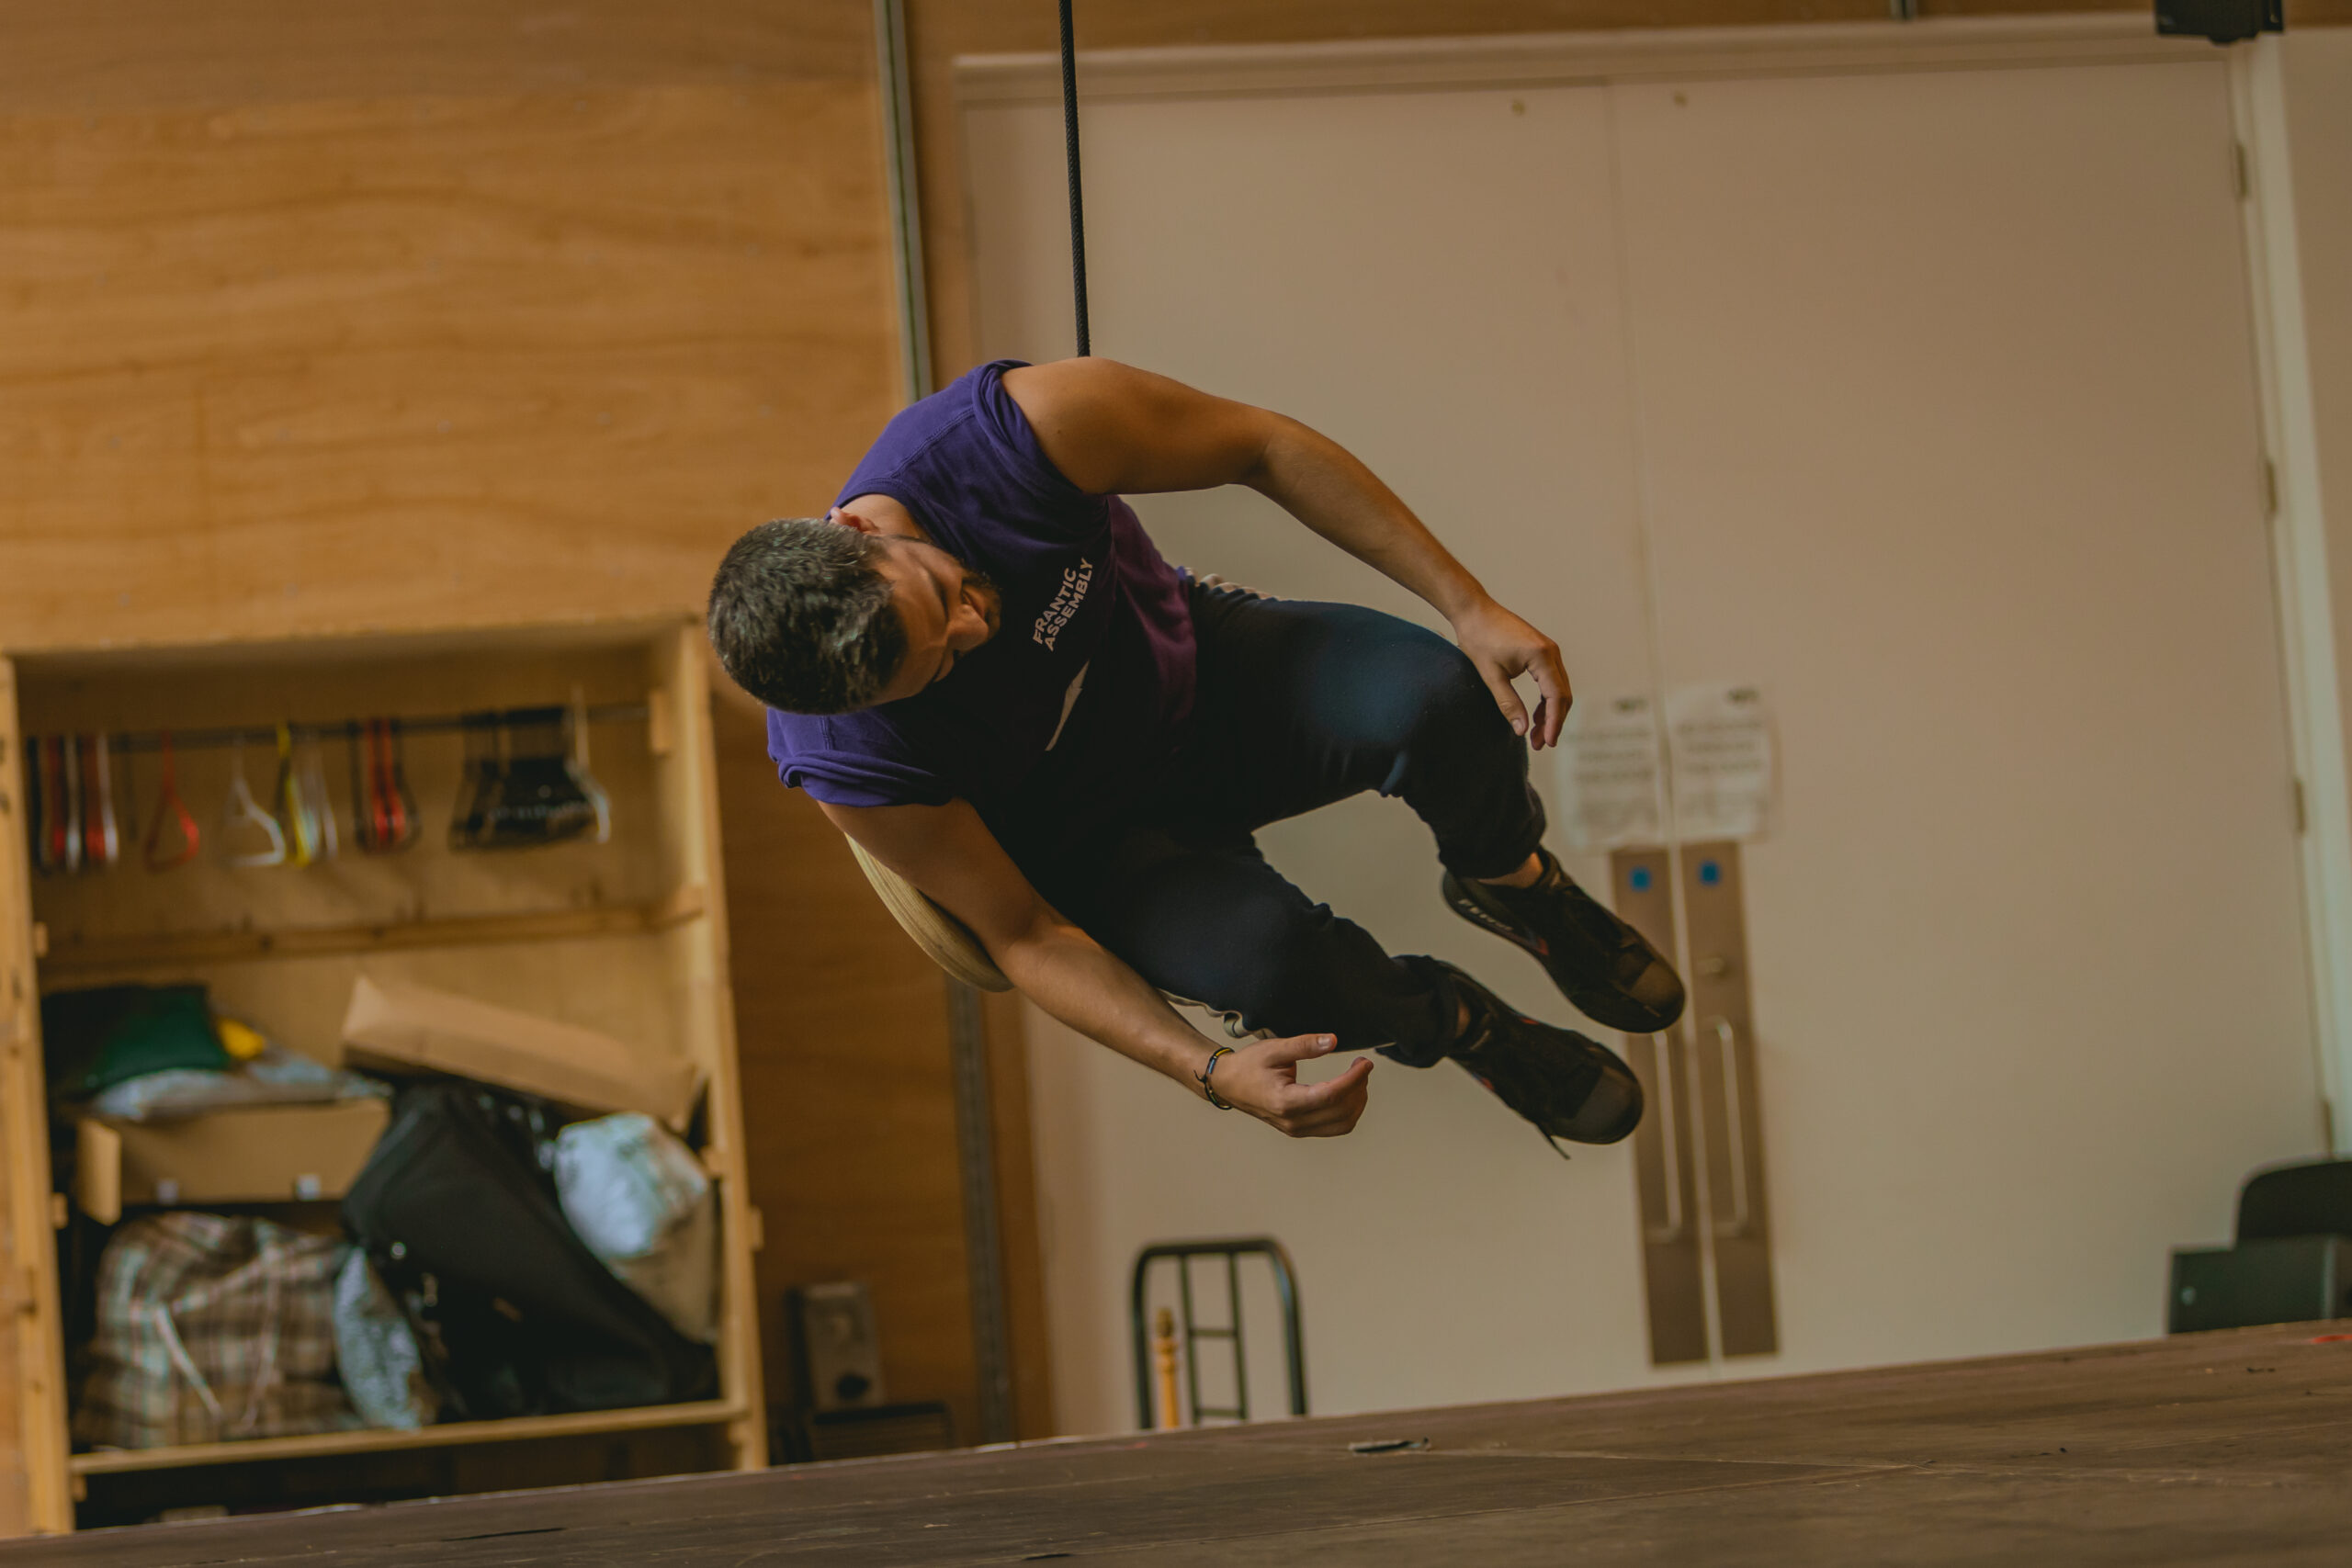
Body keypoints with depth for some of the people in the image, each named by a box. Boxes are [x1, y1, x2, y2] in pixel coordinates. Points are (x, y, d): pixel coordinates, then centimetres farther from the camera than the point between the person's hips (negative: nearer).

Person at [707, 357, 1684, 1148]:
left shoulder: (1021, 427, -34)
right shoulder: (848, 764, -33)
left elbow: (1263, 448, -18)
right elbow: (1023, 936, -19)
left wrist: (1471, 609, -18)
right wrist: (1211, 1074, -30)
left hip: (1204, 673, 2)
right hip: (1099, 846, -2)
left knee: (1438, 701, -28)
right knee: (1268, 960, -33)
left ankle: (1505, 880, 8)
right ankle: (1449, 1022, 3)